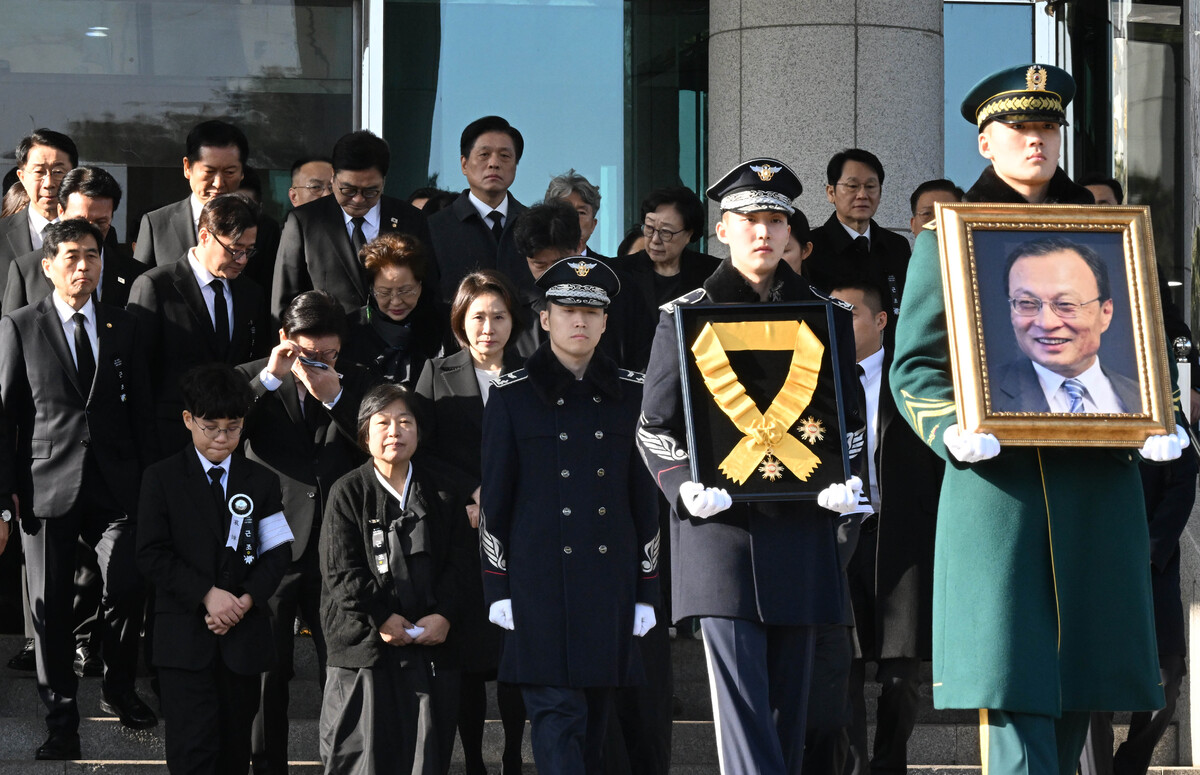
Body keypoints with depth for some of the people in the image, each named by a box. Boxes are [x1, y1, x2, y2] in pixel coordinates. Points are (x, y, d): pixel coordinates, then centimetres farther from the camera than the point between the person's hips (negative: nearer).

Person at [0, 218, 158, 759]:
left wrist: (148, 480, 5)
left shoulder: (123, 328, 10)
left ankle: (119, 691, 18)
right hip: (47, 485, -2)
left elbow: (142, 410, 12)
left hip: (115, 486, 2)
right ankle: (62, 720, 12)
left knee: (127, 589, -7)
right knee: (51, 605, 1)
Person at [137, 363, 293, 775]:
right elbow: (152, 554, -5)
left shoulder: (260, 482, 9)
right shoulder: (162, 478, 1)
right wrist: (207, 595, -15)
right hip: (185, 636, -3)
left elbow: (276, 553, 6)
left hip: (244, 634, 3)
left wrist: (247, 599, -11)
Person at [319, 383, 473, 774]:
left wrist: (443, 616, -10)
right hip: (364, 646, -3)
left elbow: (459, 563, 6)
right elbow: (341, 572, -5)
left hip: (431, 649, 3)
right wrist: (383, 619, -13)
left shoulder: (442, 495, 12)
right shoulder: (347, 493, 3)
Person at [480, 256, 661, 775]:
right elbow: (494, 499, 1)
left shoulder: (629, 394, 7)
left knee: (594, 711, 8)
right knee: (556, 710, -11)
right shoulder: (513, 396, -1)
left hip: (610, 581, 3)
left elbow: (645, 499, 9)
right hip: (540, 580, -3)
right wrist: (497, 590, -4)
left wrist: (646, 592, 6)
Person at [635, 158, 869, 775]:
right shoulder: (686, 318, 6)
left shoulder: (825, 317, 12)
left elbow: (849, 416, 15)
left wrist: (847, 483, -4)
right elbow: (655, 427, 5)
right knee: (739, 687, -12)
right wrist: (688, 487, -13)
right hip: (721, 518, -3)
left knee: (791, 689, 5)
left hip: (801, 521, 3)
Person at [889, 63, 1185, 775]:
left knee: (1079, 682, 4)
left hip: (1098, 478, 3)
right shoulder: (949, 239, 9)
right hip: (1000, 480, -3)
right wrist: (952, 433, -16)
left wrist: (1162, 424, -3)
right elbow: (914, 367, 4)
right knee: (1013, 685, -11)